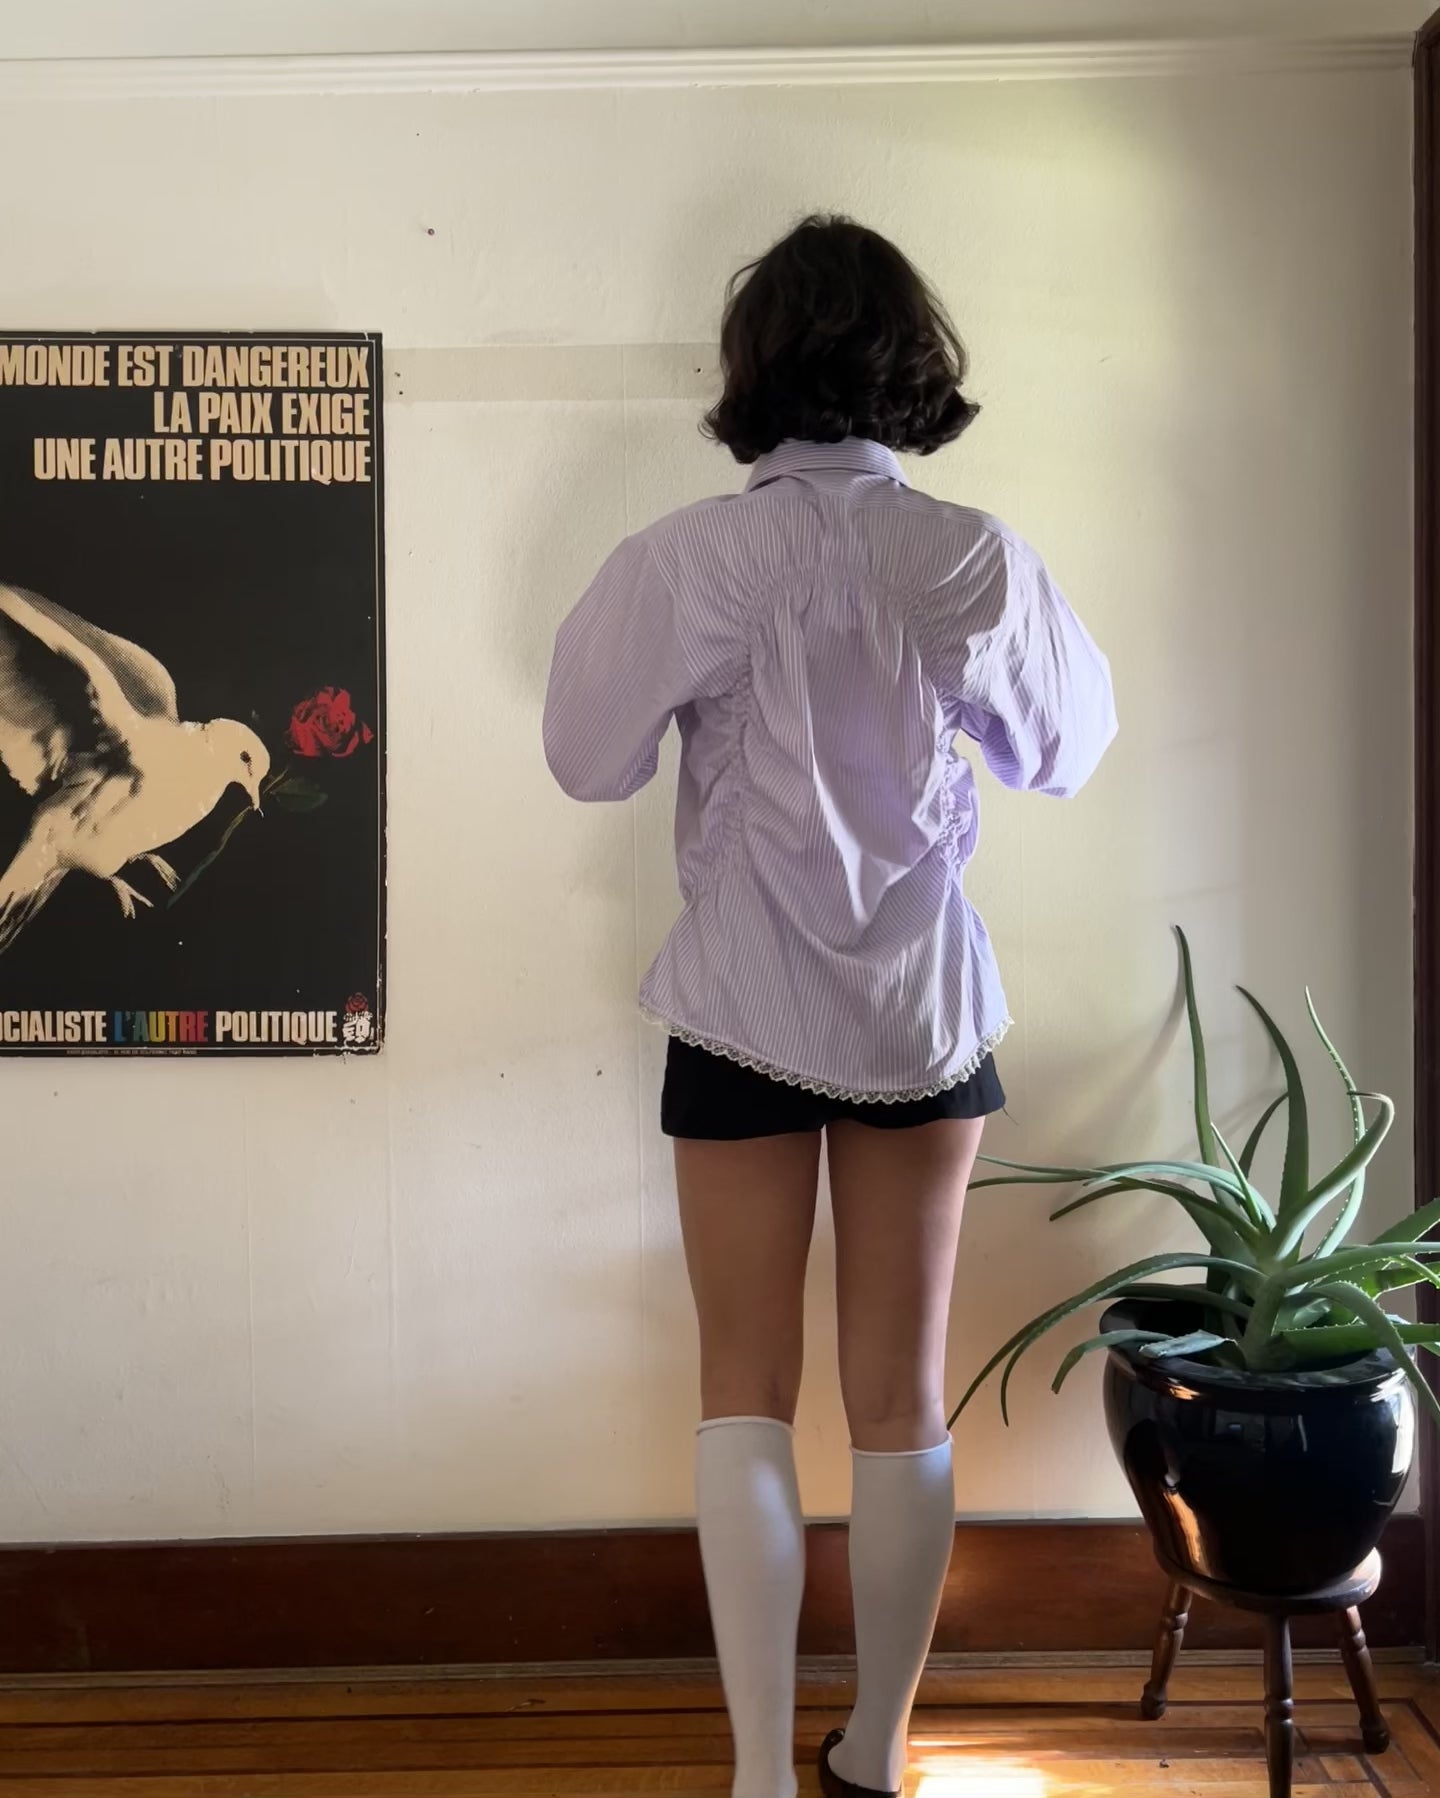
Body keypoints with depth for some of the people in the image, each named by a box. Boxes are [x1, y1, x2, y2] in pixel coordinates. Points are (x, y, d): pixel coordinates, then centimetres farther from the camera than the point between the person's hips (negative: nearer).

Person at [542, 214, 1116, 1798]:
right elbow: (1063, 749, 9)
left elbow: (588, 757, -2)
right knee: (903, 1395, 12)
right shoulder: (977, 559, -6)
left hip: (748, 1009, -2)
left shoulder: (695, 557, -12)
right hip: (928, 1008, 2)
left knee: (748, 1391, 10)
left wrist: (617, 606, 12)